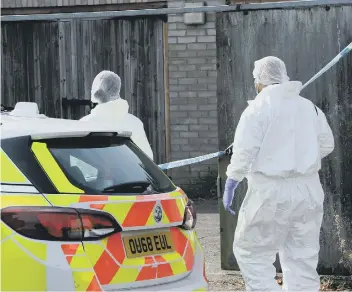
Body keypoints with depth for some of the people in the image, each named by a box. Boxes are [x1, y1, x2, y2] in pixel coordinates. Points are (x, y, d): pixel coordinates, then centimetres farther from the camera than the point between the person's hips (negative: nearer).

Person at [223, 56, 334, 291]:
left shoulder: (258, 109, -8)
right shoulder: (309, 107, 9)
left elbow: (244, 151, -14)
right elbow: (326, 145, 16)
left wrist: (230, 186, -7)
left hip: (271, 192, -6)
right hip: (308, 191, 6)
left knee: (252, 252, 4)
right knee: (303, 258, 10)